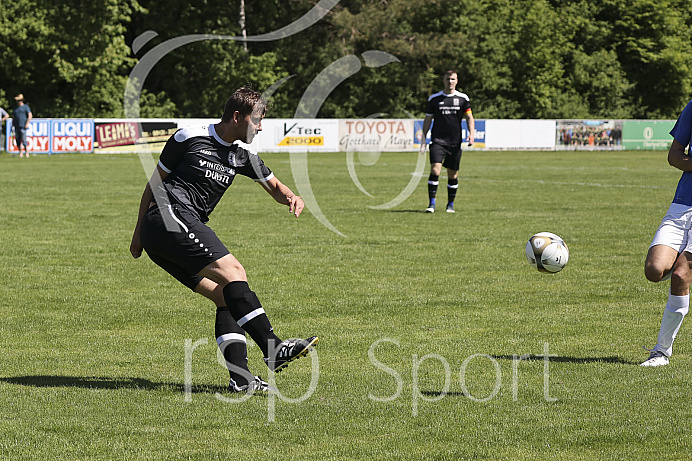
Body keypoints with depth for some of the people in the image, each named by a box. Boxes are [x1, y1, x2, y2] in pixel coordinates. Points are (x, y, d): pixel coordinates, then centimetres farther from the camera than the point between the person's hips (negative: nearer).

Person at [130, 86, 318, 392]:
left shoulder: (242, 157, 17)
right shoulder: (189, 138, -2)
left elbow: (275, 187, 27)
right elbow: (154, 183, 5)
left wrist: (292, 198, 2)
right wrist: (139, 231, 7)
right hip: (170, 215, -9)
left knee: (225, 296, -2)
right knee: (233, 272, -21)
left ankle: (240, 378, -11)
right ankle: (273, 348, -30)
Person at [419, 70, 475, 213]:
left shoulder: (463, 98, 5)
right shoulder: (434, 99, 5)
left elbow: (469, 117, 7)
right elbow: (428, 119, 10)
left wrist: (472, 133, -9)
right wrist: (424, 138, 4)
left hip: (455, 142, 1)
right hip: (438, 141, -1)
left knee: (453, 175, 5)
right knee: (435, 170, -16)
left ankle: (450, 204, 20)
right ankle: (431, 204, -12)